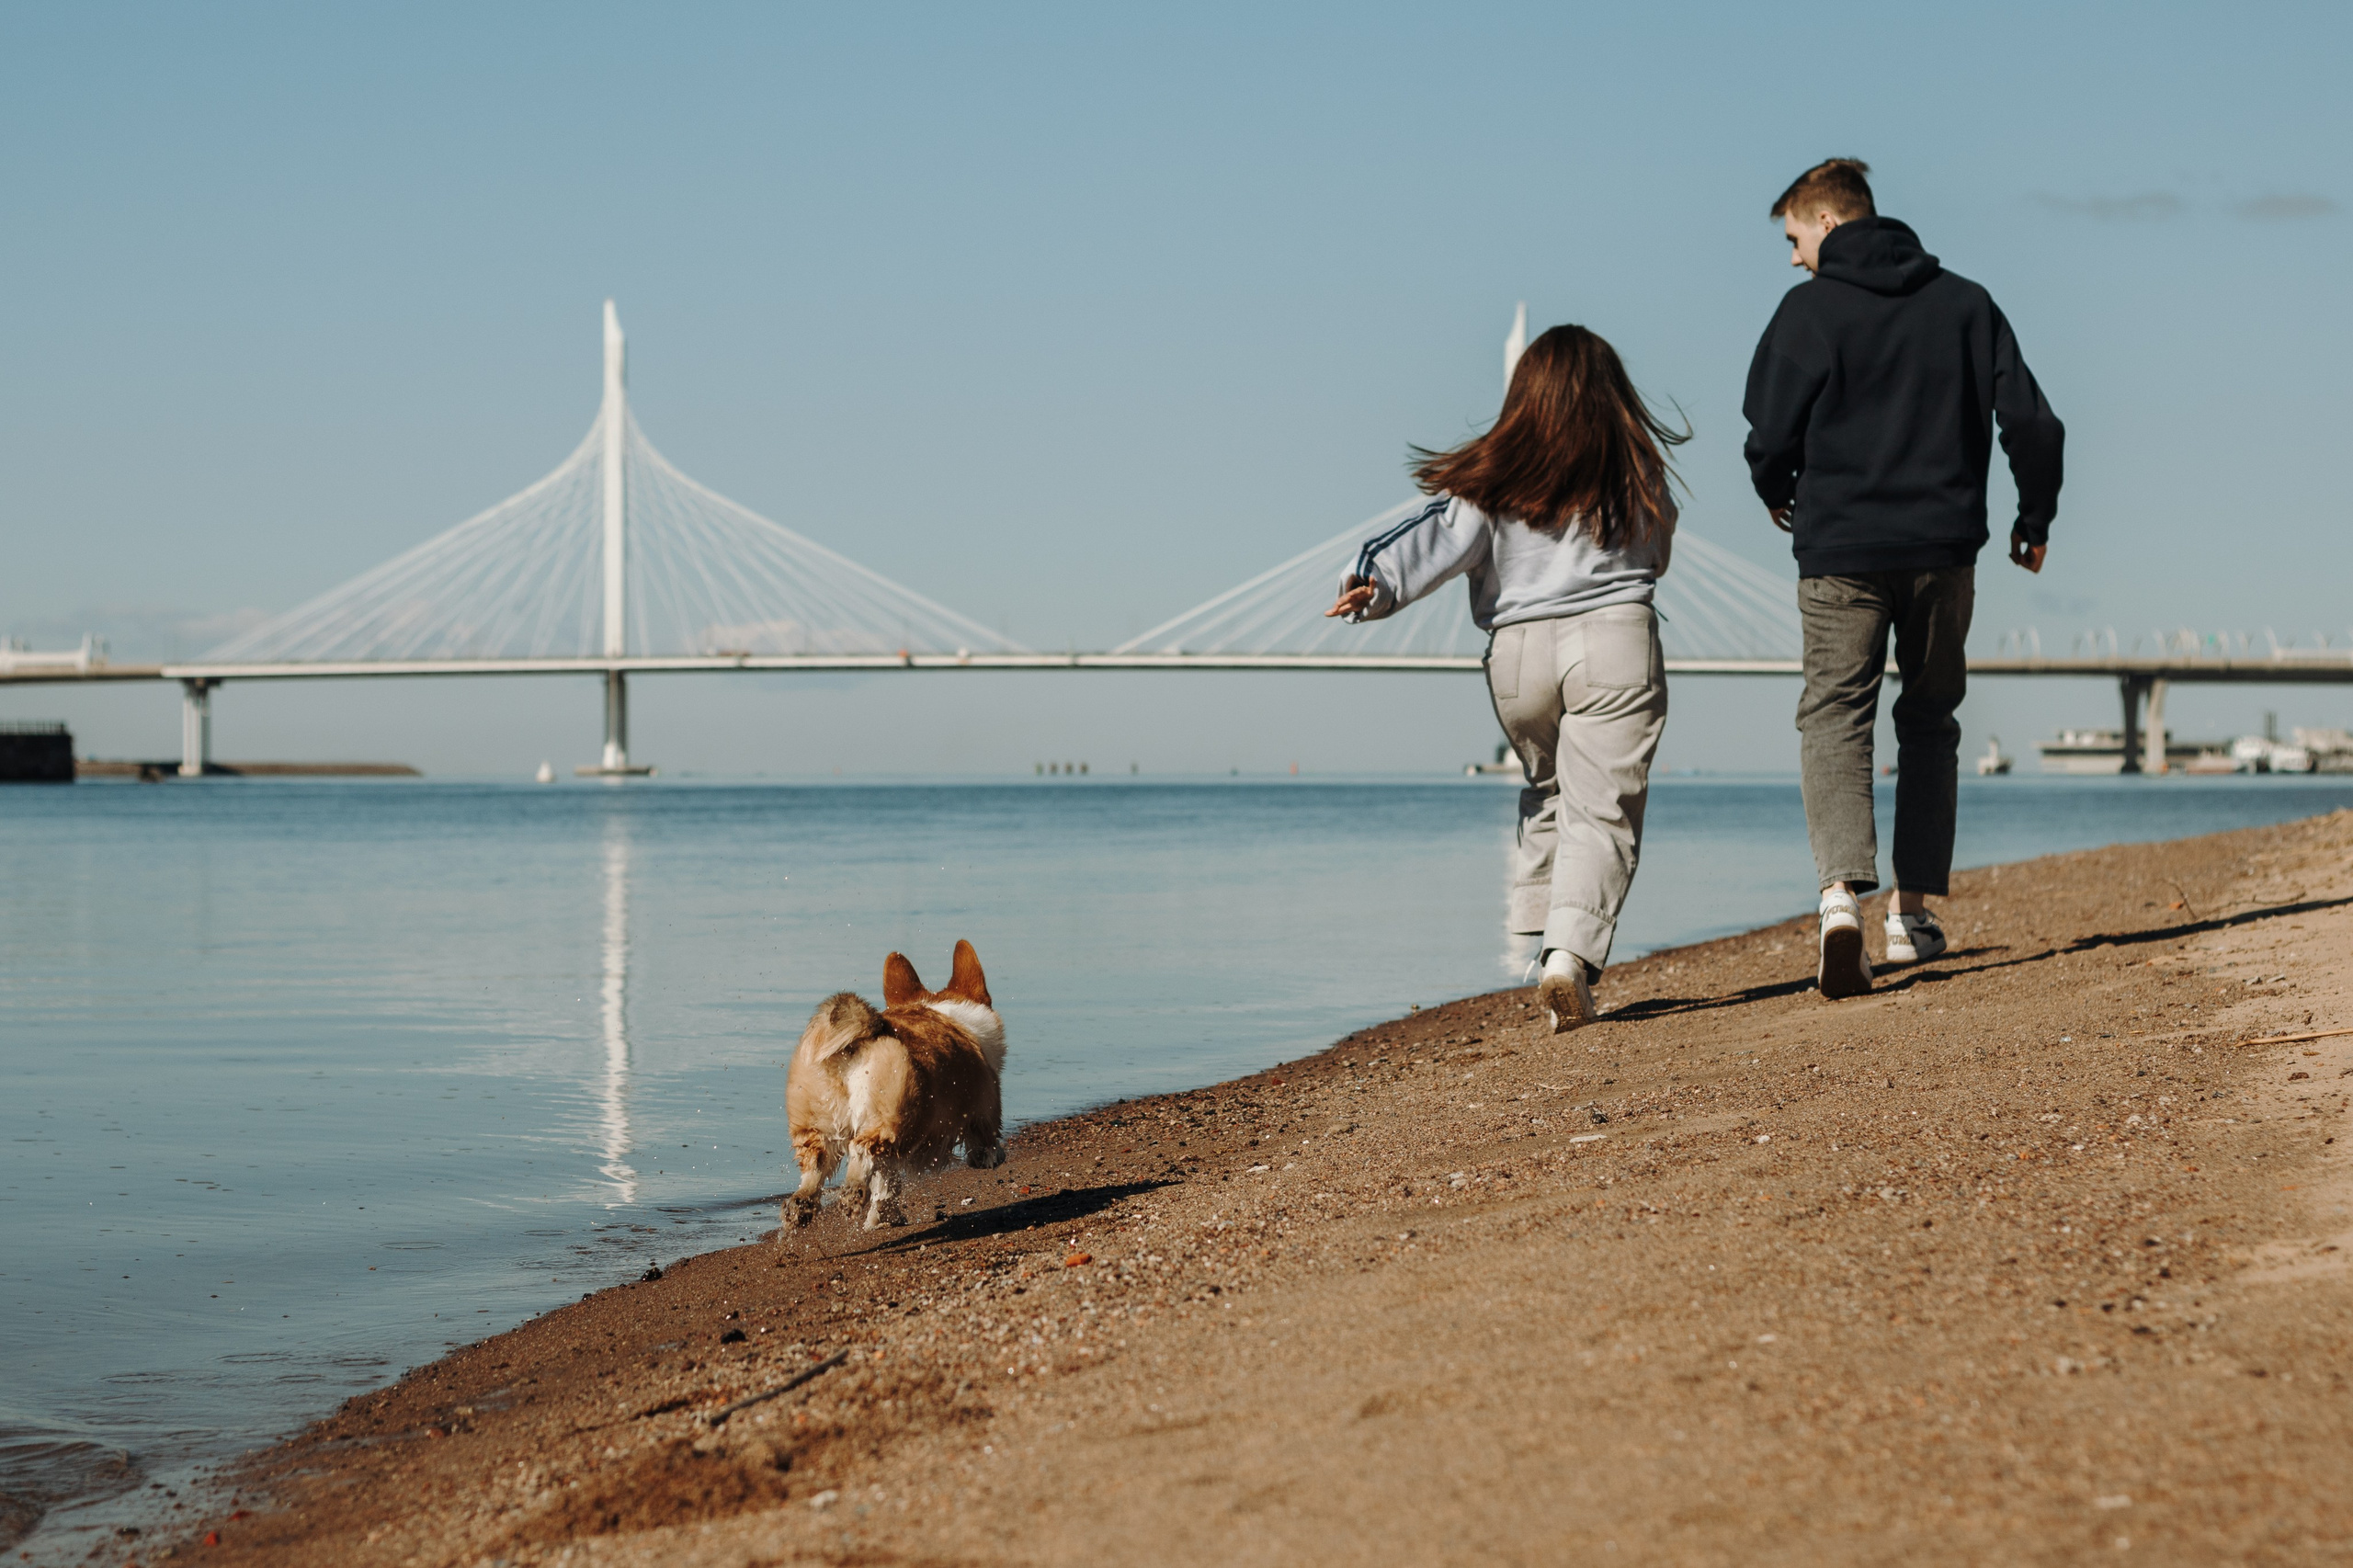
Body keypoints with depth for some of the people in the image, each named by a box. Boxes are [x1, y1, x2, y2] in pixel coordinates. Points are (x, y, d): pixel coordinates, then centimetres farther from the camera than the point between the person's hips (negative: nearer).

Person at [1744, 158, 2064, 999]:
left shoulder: (1809, 308, -3)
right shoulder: (1964, 303, 8)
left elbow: (1772, 435, -6)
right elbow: (2031, 420, 4)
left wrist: (1779, 495, 17)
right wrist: (2034, 521, 17)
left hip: (1840, 551, -3)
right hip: (1944, 549, 3)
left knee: (1834, 717, -2)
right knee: (1928, 721, 16)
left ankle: (1843, 891, -25)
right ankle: (1914, 910, 17)